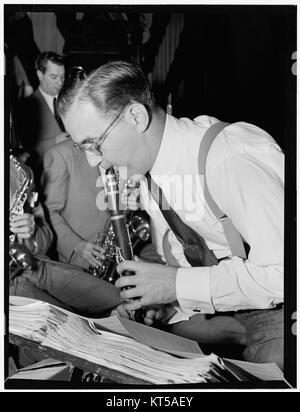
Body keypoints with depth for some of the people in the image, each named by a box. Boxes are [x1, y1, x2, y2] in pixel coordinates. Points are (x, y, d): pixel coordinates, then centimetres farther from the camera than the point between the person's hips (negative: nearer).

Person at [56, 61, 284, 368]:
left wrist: (177, 284, -27)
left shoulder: (233, 160, -29)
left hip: (273, 306, -7)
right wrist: (161, 296, -7)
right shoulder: (139, 164, -1)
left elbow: (281, 270, -32)